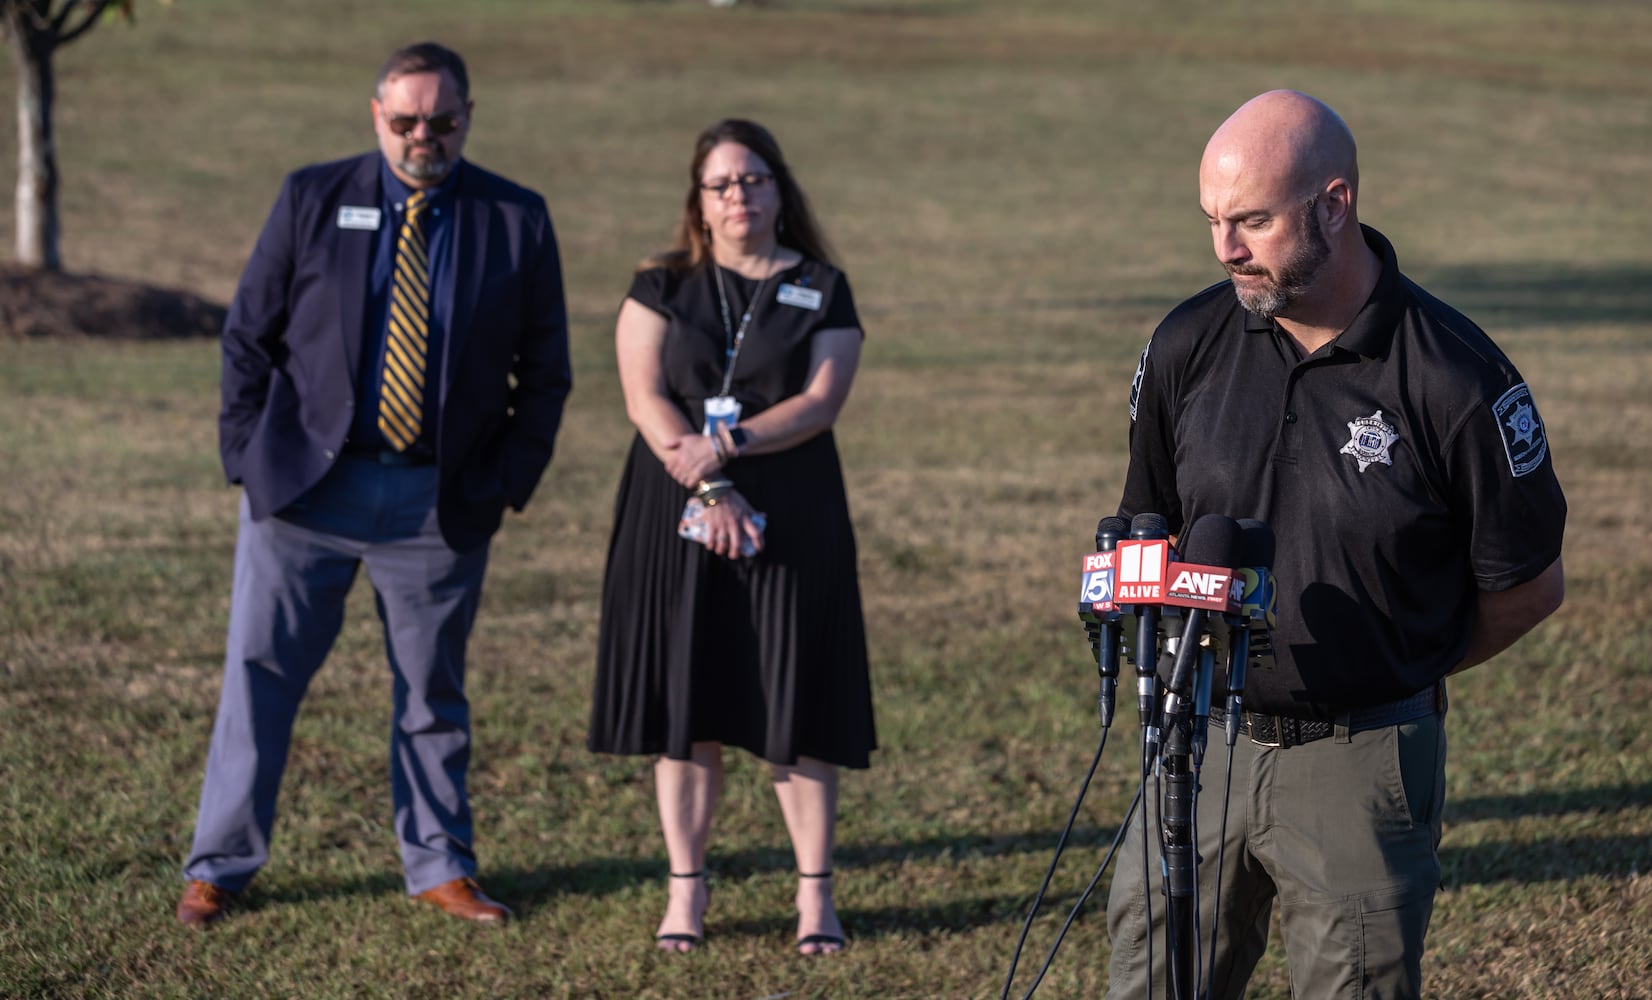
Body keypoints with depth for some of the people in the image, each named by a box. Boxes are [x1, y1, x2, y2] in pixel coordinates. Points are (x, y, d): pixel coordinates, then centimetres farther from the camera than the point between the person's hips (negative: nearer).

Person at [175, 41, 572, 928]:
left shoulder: (516, 220, 0)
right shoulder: (313, 200, 0)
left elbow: (544, 372, 6)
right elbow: (248, 335, 5)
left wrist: (509, 481, -2)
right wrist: (247, 455, -2)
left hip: (442, 501, 0)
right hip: (306, 483, 0)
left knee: (433, 688, 10)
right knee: (260, 672, 3)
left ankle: (438, 866, 23)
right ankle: (219, 865, 13)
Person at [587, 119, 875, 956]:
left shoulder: (821, 291, 7)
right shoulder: (661, 287, 8)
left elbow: (820, 402, -5)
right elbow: (644, 397, -3)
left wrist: (727, 443, -18)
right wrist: (709, 488, -16)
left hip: (790, 519, -1)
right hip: (677, 514, 1)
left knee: (796, 706, -2)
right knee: (686, 703, 0)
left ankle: (815, 893, 3)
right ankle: (686, 892, 6)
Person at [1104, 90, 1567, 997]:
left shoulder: (1457, 379, -13)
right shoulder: (1188, 345, 0)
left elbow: (1528, 586, -1)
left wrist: (1401, 669, 4)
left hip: (1363, 768, -4)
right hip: (1199, 746, 4)